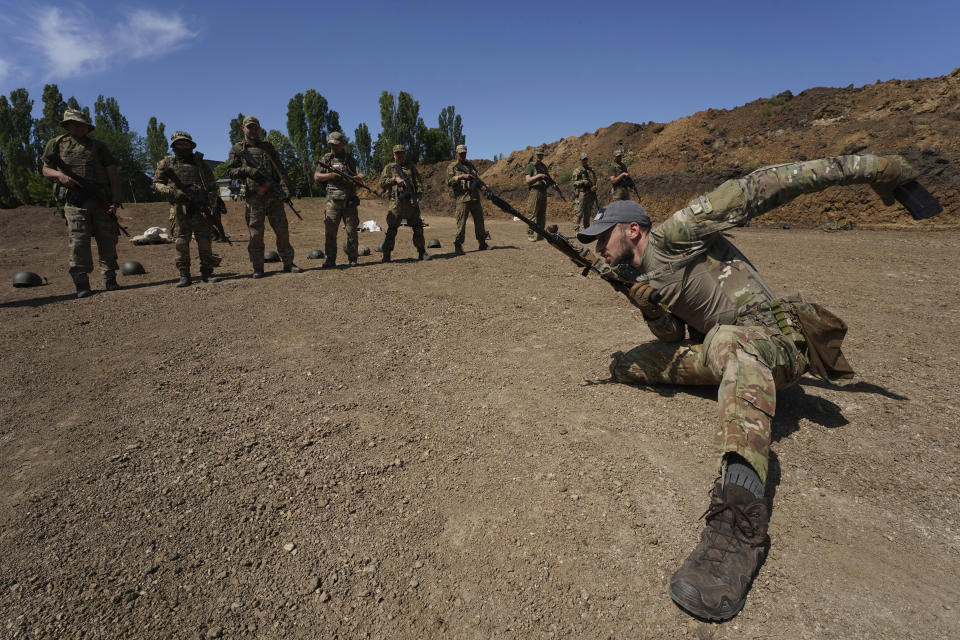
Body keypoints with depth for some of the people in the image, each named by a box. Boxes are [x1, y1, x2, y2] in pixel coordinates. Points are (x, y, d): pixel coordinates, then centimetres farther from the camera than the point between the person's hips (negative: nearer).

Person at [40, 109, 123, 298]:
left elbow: (113, 175, 7)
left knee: (107, 240, -1)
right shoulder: (57, 144, 14)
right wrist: (59, 174, -5)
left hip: (101, 201, 1)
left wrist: (115, 201, -5)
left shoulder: (98, 146, 13)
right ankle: (81, 283, -5)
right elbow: (46, 169, 20)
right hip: (75, 202, 0)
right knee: (79, 242, -8)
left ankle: (110, 279, 9)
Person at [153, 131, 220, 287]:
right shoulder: (167, 162, 12)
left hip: (200, 207, 1)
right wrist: (172, 191, -9)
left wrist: (212, 205, 2)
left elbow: (212, 186, 15)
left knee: (204, 240, -4)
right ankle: (184, 275, -2)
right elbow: (157, 183, 10)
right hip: (179, 208, -1)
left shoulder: (199, 162, 16)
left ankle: (207, 272, 4)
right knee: (181, 241, -5)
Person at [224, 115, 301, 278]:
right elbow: (230, 171, 4)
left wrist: (284, 186, -6)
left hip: (274, 196, 2)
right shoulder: (237, 149, 11)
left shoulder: (268, 146, 17)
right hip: (253, 198, -2)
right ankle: (257, 269, 5)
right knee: (255, 234, -1)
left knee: (282, 230, 2)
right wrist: (247, 170, -13)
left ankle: (288, 264, 10)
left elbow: (279, 168, 10)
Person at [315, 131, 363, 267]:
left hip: (350, 201, 0)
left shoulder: (350, 159, 10)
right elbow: (317, 177, 5)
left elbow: (361, 175, 1)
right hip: (333, 201, 0)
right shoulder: (326, 158, 10)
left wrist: (356, 178, -22)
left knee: (351, 231, 1)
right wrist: (332, 175, -10)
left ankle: (352, 259, 10)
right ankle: (330, 259, 4)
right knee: (329, 231, -4)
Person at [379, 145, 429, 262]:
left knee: (418, 228, 5)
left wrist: (417, 197, -7)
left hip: (411, 202, 2)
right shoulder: (389, 167, 12)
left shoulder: (412, 167, 15)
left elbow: (419, 183, 8)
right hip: (396, 203, -2)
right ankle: (386, 255, 1)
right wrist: (395, 179, -10)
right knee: (391, 229, -4)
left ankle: (422, 252, 15)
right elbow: (382, 183, 3)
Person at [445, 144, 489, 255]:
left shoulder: (470, 164, 19)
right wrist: (462, 176, -19)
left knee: (479, 220, 8)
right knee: (461, 222, -9)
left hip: (475, 197, 6)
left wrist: (481, 185, 5)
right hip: (462, 198, -5)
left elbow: (476, 178, 25)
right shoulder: (452, 166, 3)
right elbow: (449, 182, -9)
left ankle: (482, 244, 19)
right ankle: (458, 246, -1)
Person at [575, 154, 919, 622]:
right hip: (717, 349, 8)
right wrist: (639, 294, -5)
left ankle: (740, 517, -58)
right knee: (624, 365, 0)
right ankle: (729, 379, 5)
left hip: (774, 339, -8)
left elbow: (755, 190, -15)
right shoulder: (638, 277, 12)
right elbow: (672, 337, 10)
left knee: (729, 342, -45)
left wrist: (861, 167, -17)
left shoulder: (671, 236, -12)